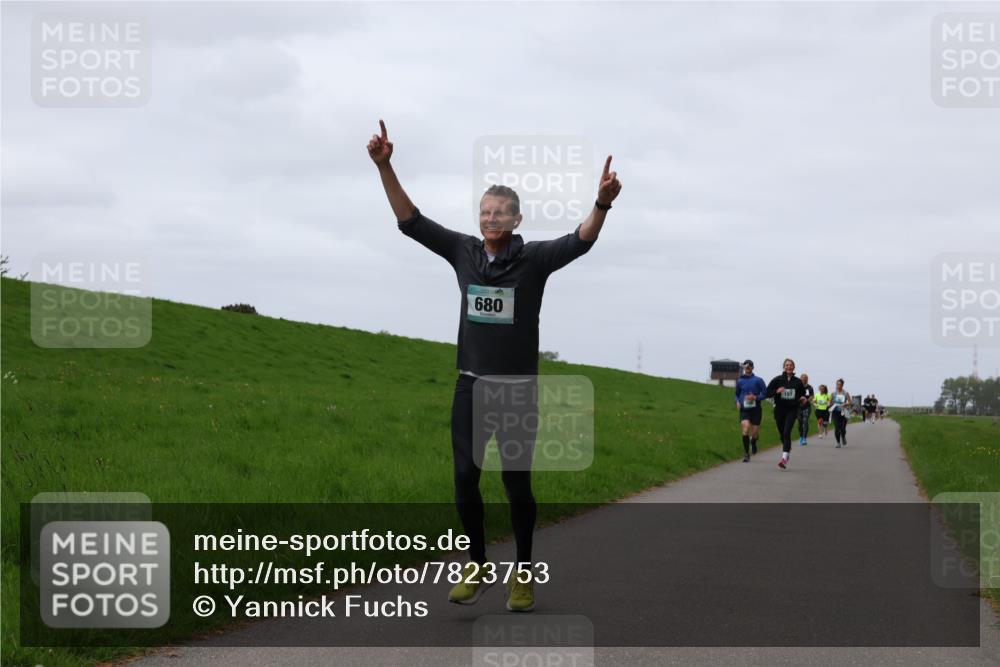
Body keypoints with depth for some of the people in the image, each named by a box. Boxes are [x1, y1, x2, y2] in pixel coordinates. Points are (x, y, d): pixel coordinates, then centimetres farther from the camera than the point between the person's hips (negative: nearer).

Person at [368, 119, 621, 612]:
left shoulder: (535, 258, -7)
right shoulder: (463, 252, 1)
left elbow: (580, 240, -23)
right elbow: (411, 221, -3)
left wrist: (603, 202, -43)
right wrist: (384, 166, -15)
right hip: (470, 387, 3)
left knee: (516, 483, 1)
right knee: (465, 480, 0)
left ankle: (523, 574, 14)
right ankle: (477, 568, 15)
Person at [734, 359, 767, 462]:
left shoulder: (758, 380, -1)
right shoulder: (740, 381, 7)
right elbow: (737, 394, 21)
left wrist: (756, 397, -17)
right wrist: (737, 402, 2)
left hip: (756, 409, -1)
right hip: (744, 410, 1)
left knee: (755, 432, 3)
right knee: (746, 429, -19)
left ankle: (753, 442, 42)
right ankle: (746, 454, -11)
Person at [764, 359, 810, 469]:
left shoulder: (798, 382, 4)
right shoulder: (777, 380, 0)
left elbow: (803, 393, 19)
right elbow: (767, 393, -2)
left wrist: (803, 398, -4)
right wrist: (776, 391, -19)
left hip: (792, 409, -2)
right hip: (780, 409, 2)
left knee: (787, 432, -18)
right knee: (782, 433, 12)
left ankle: (784, 457, -26)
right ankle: (788, 449, 43)